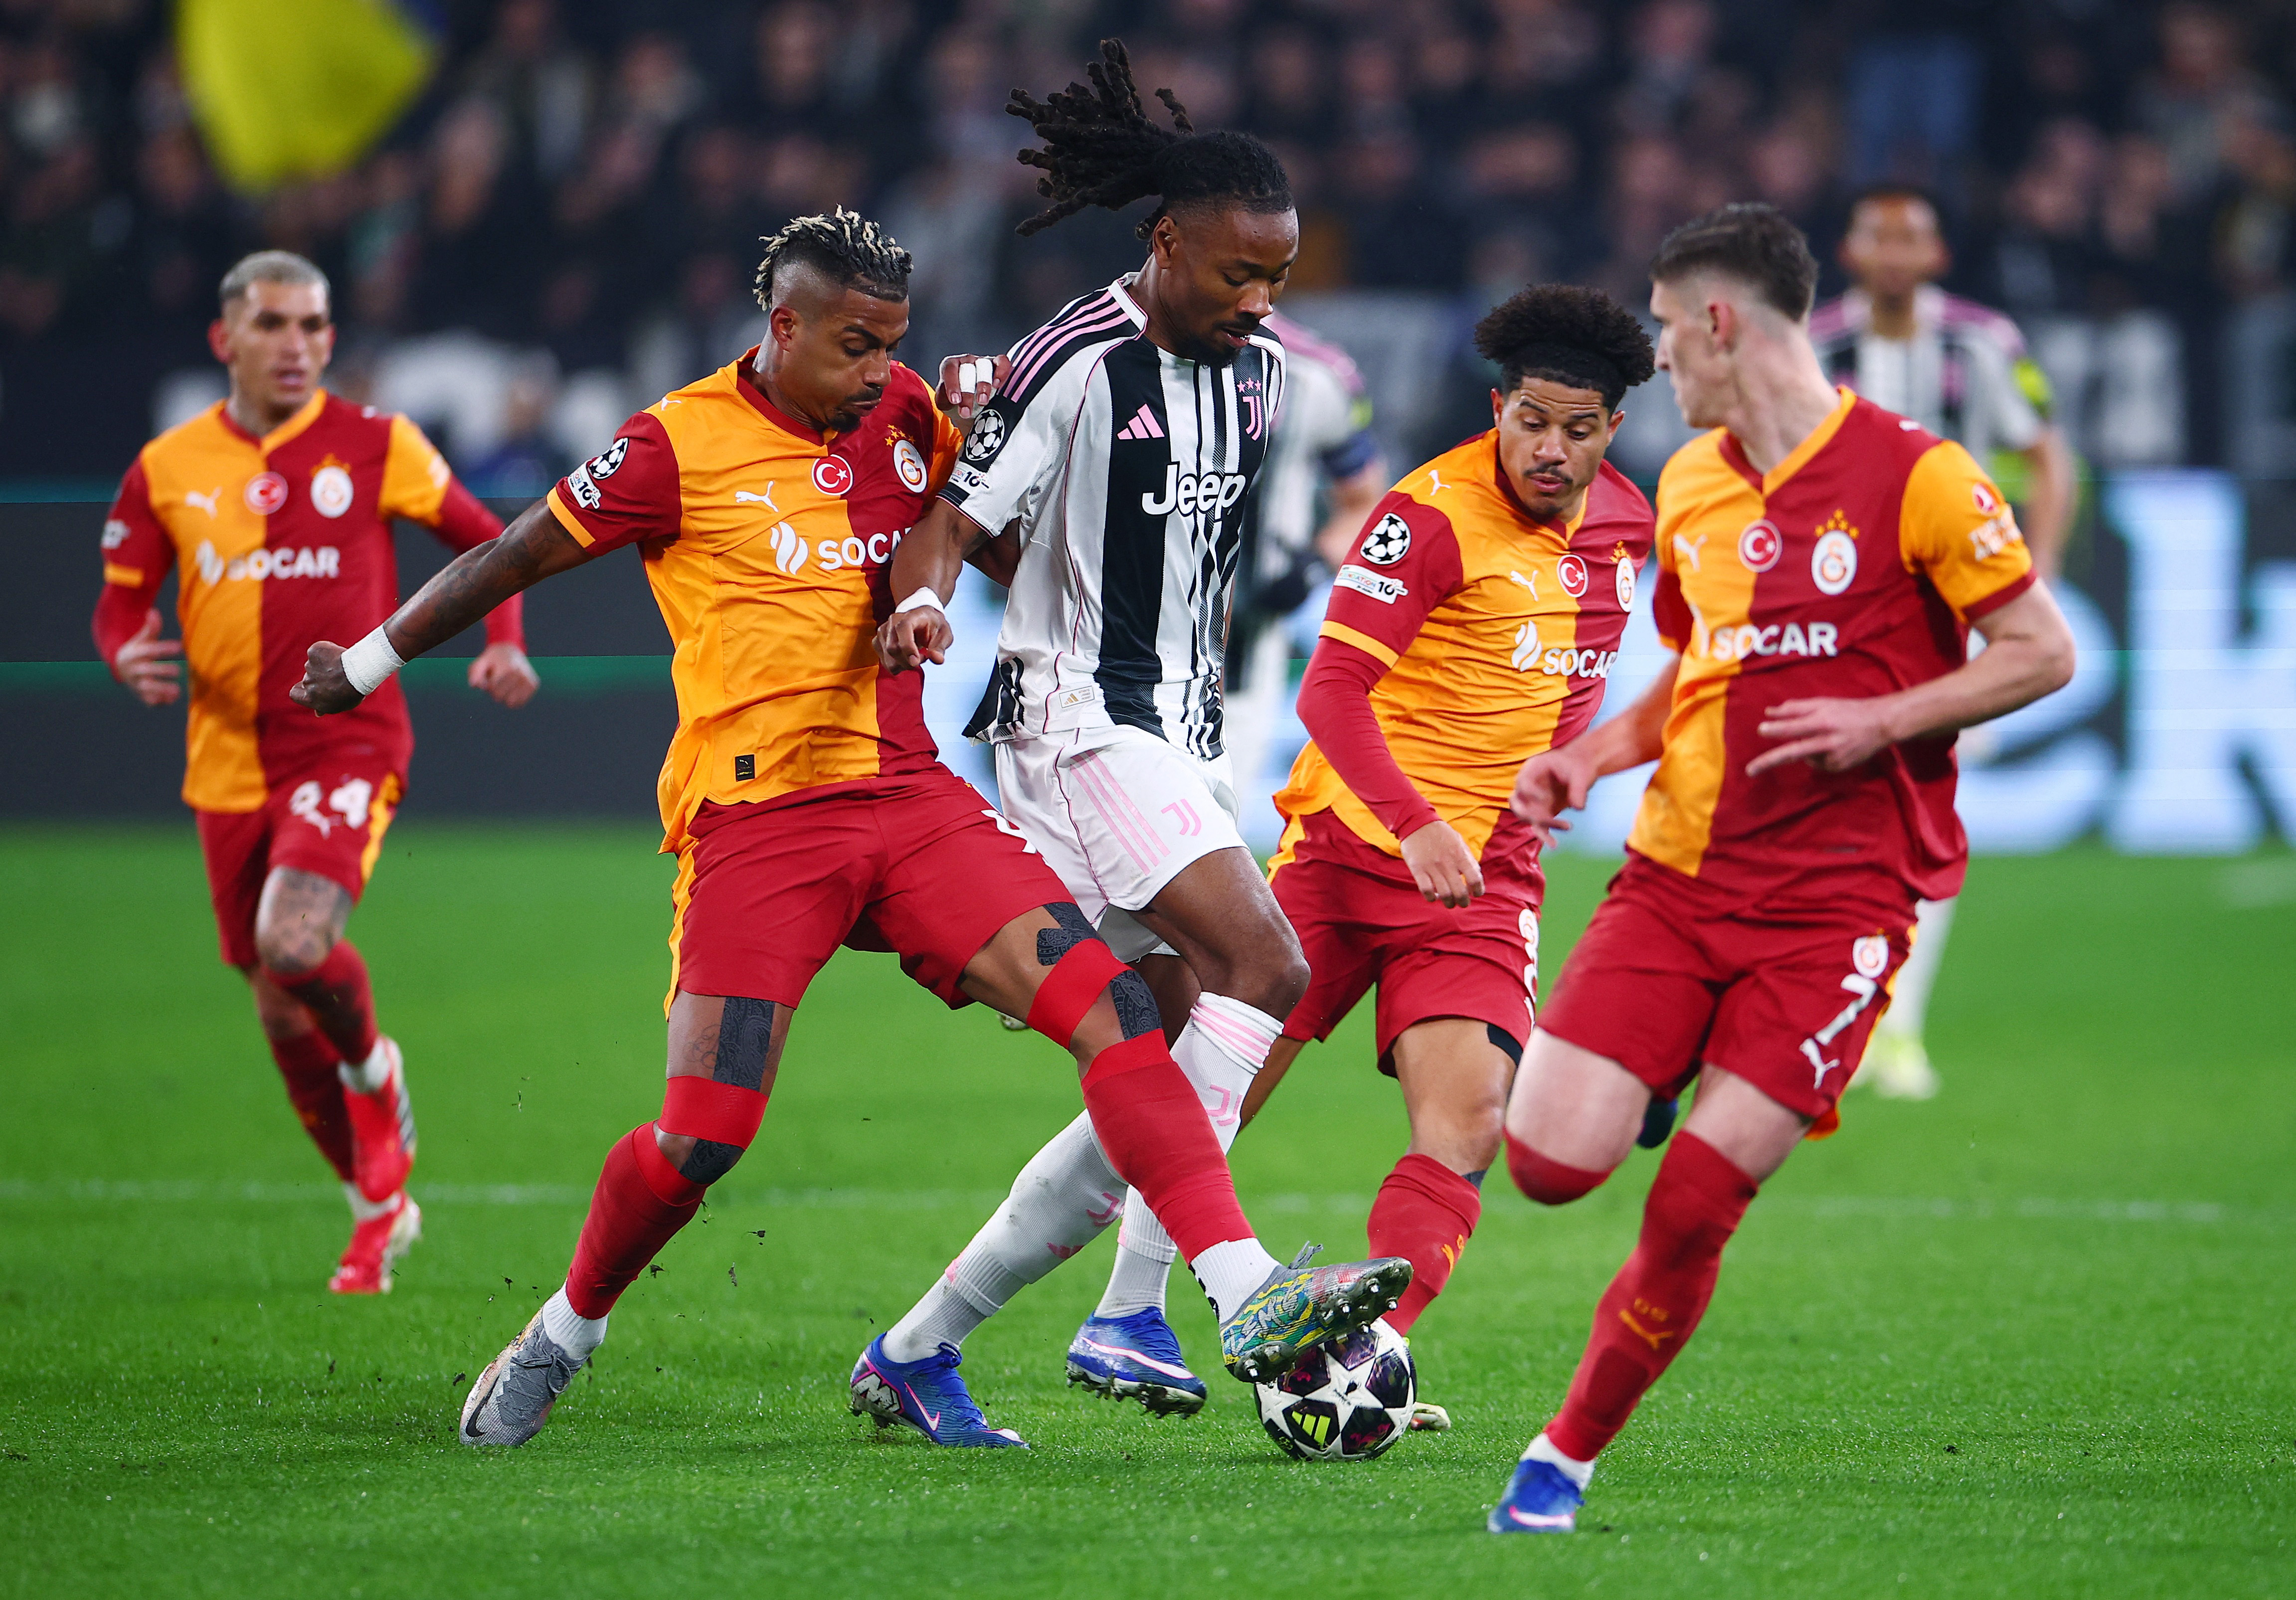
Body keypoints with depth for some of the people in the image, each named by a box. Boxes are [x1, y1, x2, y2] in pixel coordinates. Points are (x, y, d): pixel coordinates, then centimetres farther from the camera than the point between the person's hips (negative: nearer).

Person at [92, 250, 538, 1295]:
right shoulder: (168, 469, 4)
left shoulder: (375, 446, -2)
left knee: (295, 944, -27)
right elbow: (119, 604, 10)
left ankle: (374, 1074, 6)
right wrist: (128, 656, -12)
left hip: (349, 745, -4)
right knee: (280, 1011, 9)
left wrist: (503, 643, -9)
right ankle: (378, 1204, 29)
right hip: (230, 766, 4)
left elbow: (485, 538, 8)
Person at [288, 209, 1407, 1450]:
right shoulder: (679, 447, -5)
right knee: (701, 1139, -10)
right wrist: (366, 665, 13)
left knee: (1112, 1007, -14)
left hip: (911, 800, 4)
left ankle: (1249, 1300, -19)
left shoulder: (905, 415, 8)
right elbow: (512, 560, 5)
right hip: (756, 823, -4)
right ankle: (563, 1335, 18)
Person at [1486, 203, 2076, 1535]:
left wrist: (1879, 723, -16)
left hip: (1835, 897, -5)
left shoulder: (1913, 475, -8)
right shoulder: (1689, 487, 12)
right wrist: (1594, 756, 7)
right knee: (1552, 1162, -15)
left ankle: (1569, 1458, 6)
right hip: (1680, 868, 5)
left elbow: (2043, 654, -5)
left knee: (1692, 1211, -9)